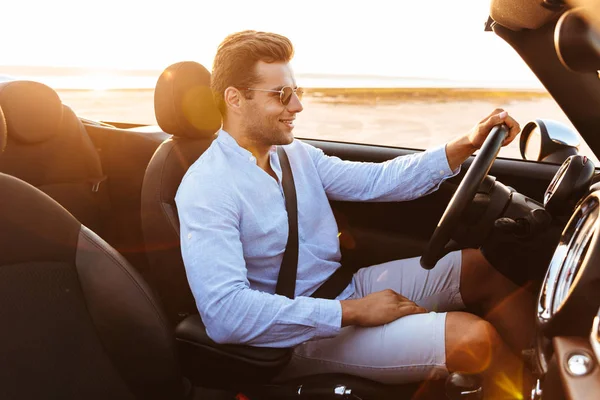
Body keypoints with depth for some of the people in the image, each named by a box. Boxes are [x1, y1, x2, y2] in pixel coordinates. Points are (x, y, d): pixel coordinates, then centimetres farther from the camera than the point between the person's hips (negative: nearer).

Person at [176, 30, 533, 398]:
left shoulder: (296, 155, 5)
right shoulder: (207, 191, -20)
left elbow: (376, 181, 9)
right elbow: (225, 313, -30)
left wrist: (465, 146, -3)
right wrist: (353, 311, -26)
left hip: (349, 288, 9)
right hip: (303, 332, -8)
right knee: (475, 337, -23)